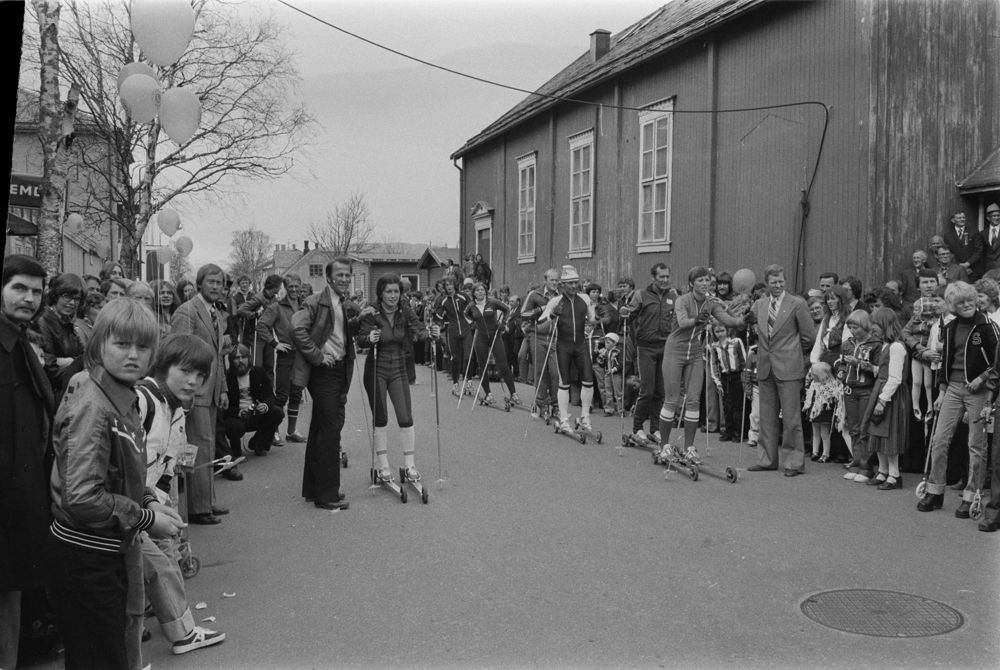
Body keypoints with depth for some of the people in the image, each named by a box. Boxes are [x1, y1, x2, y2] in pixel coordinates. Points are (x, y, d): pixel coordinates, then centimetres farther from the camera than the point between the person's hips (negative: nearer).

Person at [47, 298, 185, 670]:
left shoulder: (123, 396, 5)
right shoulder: (91, 404, -22)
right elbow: (82, 498, -27)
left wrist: (149, 501, 1)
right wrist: (147, 518, -18)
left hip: (115, 552, 9)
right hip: (87, 559, -9)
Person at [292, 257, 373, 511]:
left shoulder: (349, 306, 14)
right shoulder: (315, 301, -10)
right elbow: (297, 329, -20)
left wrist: (360, 319, -2)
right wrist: (317, 356, -18)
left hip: (341, 371, 8)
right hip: (323, 372, -8)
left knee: (320, 428, 15)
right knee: (330, 428, -9)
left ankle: (313, 488, 26)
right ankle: (327, 494, -2)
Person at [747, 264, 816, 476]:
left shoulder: (797, 304, -4)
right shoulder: (759, 304, 10)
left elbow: (810, 336, -1)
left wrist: (792, 351, 7)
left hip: (788, 368, -5)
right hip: (766, 368, 5)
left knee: (791, 418, -2)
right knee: (767, 417, 11)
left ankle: (793, 461, 7)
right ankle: (767, 459, 21)